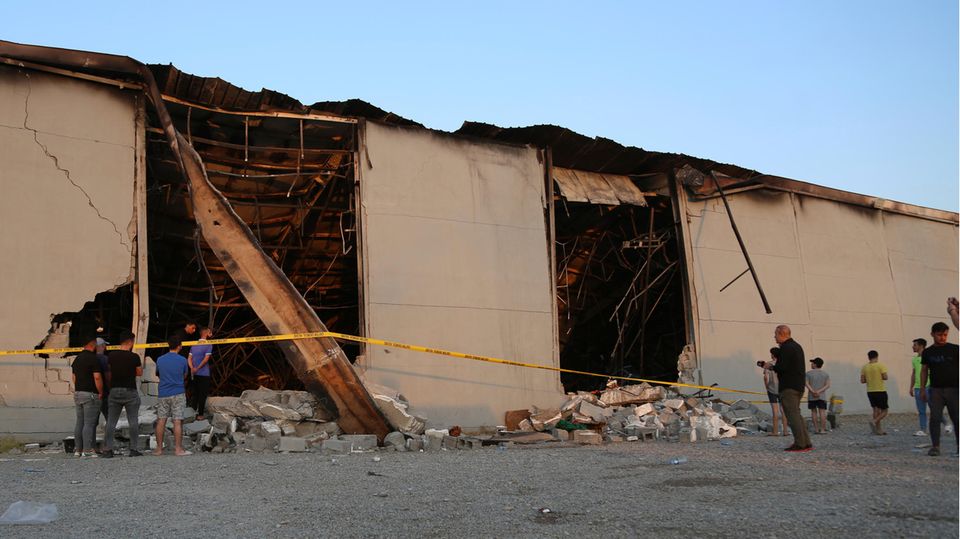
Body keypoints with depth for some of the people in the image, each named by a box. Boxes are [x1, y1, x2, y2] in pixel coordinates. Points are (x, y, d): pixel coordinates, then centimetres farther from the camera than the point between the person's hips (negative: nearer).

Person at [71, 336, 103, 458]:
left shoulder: (77, 359, 14)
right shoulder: (93, 358, -12)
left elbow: (74, 377, 18)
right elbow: (97, 377, -18)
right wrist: (101, 392, -8)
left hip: (78, 393, 8)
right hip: (90, 393, -8)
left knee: (79, 423, 11)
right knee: (89, 423, -7)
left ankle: (78, 449, 14)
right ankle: (87, 450, -9)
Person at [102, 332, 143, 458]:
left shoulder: (111, 356, 1)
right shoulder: (134, 357, -10)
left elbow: (109, 374, 9)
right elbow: (140, 373, 1)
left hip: (114, 391, 3)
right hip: (130, 391, -3)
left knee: (111, 422, 7)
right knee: (133, 422, 4)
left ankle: (108, 449, 3)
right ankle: (133, 449, 4)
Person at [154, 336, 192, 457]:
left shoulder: (160, 360, 3)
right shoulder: (182, 360, -5)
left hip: (163, 394, 3)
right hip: (178, 394, -3)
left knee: (161, 421, 6)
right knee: (177, 422, -2)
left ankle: (159, 448, 8)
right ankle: (178, 449, -2)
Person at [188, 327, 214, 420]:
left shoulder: (194, 344, 12)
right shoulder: (208, 345, -9)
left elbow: (189, 358, 6)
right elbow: (206, 359, -17)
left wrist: (192, 368, -5)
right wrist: (197, 368, -11)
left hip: (195, 374, 6)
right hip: (204, 374, -6)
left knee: (195, 394, 15)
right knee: (202, 395, 1)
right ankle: (200, 415, 2)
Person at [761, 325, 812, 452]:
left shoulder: (786, 348, -13)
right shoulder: (796, 346, 19)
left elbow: (782, 367, -22)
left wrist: (771, 367, -3)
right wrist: (774, 367, 17)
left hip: (789, 387, -10)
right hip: (799, 385, 10)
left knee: (792, 415, -8)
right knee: (796, 414, 15)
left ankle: (800, 444, -10)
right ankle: (806, 443, 14)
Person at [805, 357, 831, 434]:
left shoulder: (809, 373, 0)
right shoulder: (825, 374, 5)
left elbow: (807, 384, -10)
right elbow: (827, 385, -4)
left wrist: (813, 392, -15)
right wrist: (819, 391, -12)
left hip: (811, 396, -1)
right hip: (822, 396, 1)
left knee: (814, 411, 6)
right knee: (822, 411, -1)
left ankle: (816, 429, 6)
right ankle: (822, 429, -7)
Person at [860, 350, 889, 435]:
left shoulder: (864, 367, 3)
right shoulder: (881, 365, -8)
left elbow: (862, 380, 1)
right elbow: (885, 377, -15)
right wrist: (880, 377, 6)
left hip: (870, 391, 4)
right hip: (880, 391, -4)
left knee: (876, 410, 11)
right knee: (884, 410, 6)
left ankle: (879, 429, 9)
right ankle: (875, 421, -19)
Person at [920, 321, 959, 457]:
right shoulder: (928, 352, 8)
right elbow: (924, 371, 12)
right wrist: (922, 389, 7)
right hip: (936, 390, 1)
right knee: (935, 418, -6)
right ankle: (935, 446, -2)